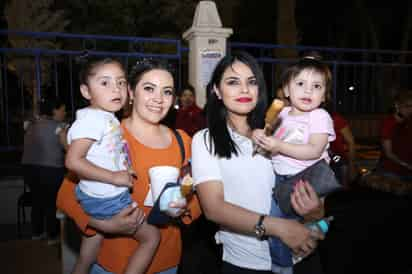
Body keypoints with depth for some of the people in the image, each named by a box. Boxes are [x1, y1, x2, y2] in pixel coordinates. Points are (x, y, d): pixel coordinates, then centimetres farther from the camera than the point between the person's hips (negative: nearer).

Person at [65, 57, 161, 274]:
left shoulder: (107, 117, 6)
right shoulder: (93, 118, -21)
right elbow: (73, 161, -28)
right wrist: (114, 177, -24)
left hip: (97, 198, 9)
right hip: (108, 200, -9)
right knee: (151, 236, 3)